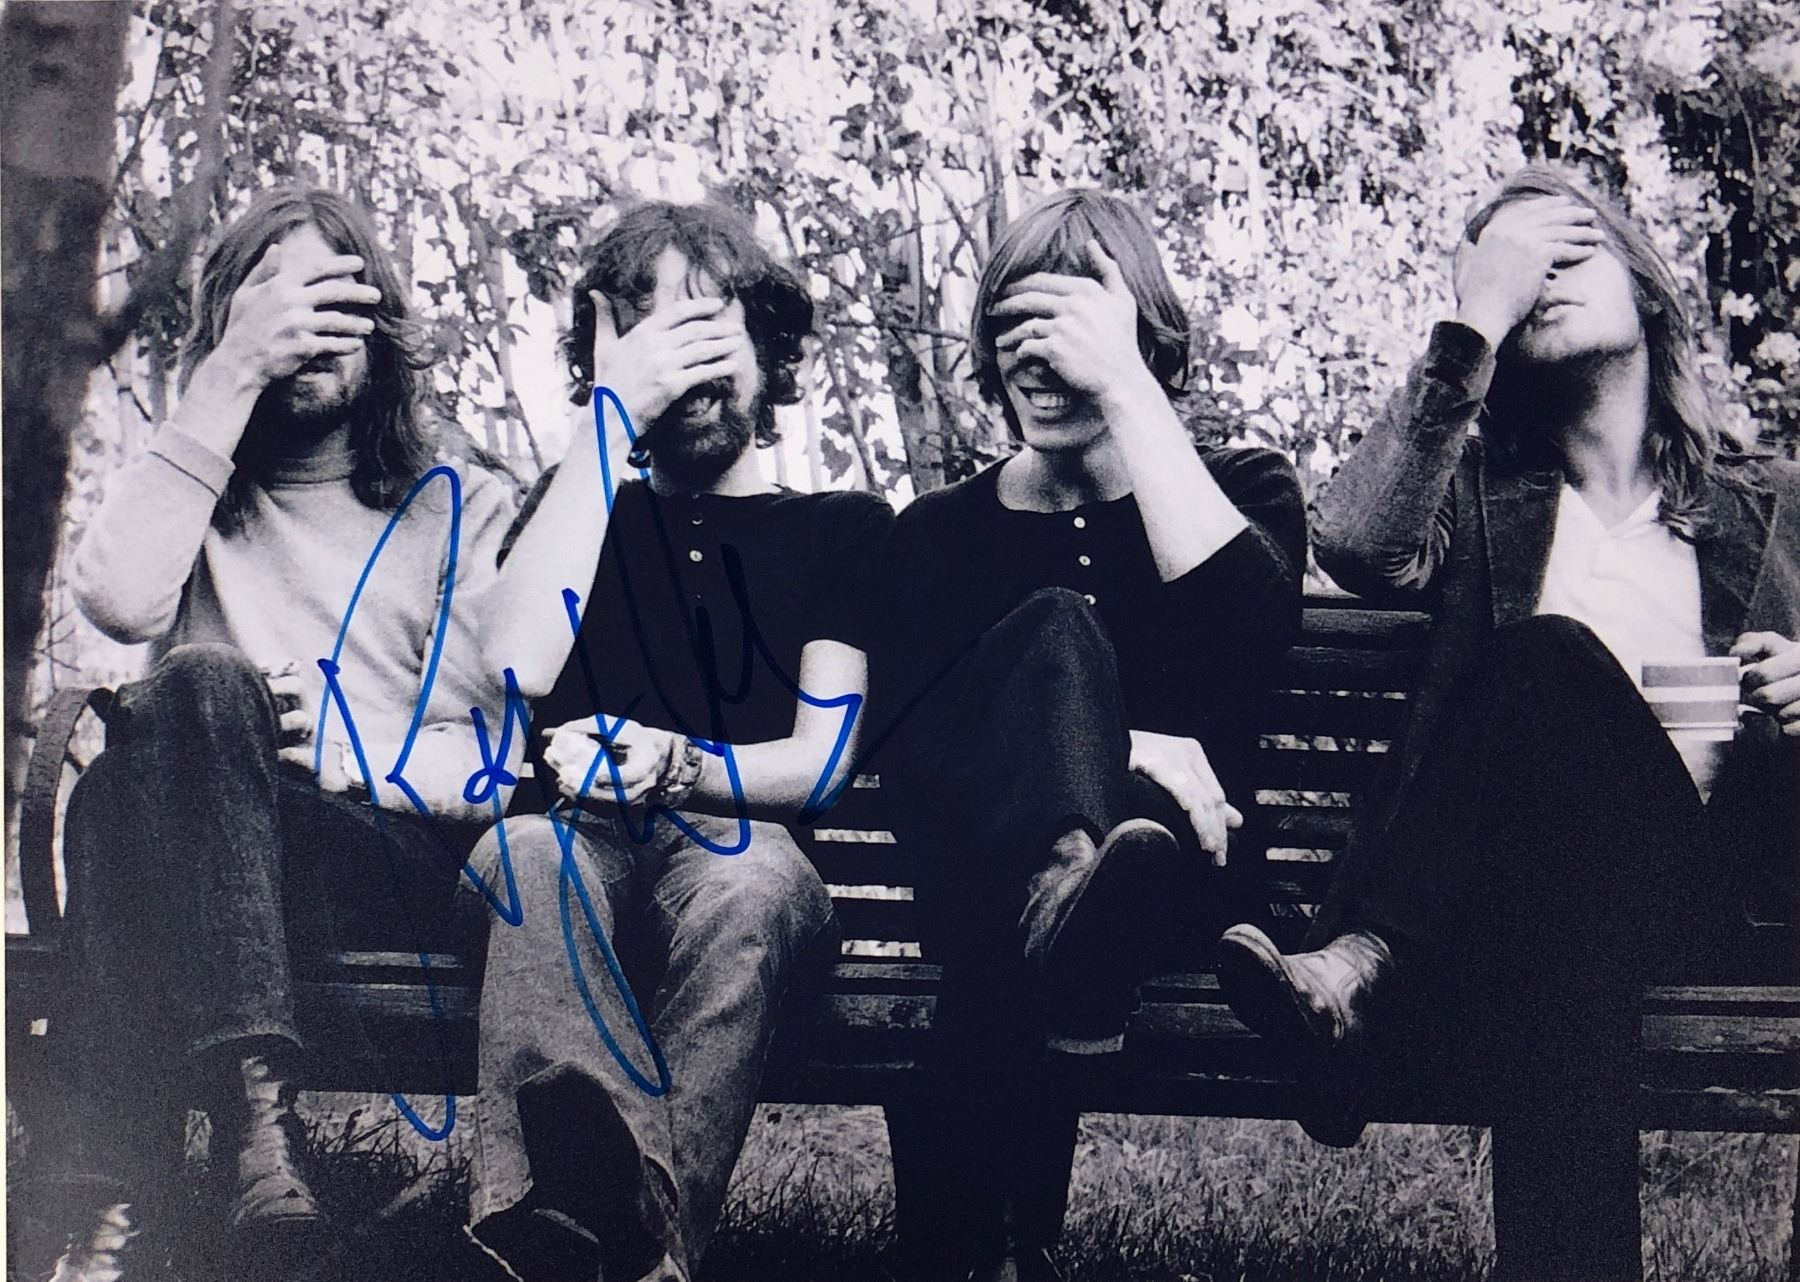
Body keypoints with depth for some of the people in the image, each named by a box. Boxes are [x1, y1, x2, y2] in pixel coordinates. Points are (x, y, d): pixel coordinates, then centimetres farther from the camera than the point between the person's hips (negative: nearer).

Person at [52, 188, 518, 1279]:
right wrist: (230, 381, -5)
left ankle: (121, 1194, -39)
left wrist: (351, 754, -13)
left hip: (395, 870, -2)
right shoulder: (198, 491, 22)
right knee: (202, 681, -33)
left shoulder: (465, 507, 16)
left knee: (124, 788, -31)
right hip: (204, 865, 2)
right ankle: (252, 1099, -42)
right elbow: (116, 599, -5)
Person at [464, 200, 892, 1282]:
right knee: (533, 852, -36)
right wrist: (611, 416, 2)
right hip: (587, 856, 1)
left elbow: (820, 764, 7)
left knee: (742, 879, -39)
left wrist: (672, 765, -16)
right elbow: (517, 669, 1)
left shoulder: (845, 529, 20)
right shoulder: (585, 510, 25)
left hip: (745, 852, -1)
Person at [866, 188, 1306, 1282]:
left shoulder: (1245, 487, 16)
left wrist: (1124, 384, -11)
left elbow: (1252, 634, -13)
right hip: (982, 858, 1)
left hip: (1177, 869, -1)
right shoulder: (940, 533, 18)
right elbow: (905, 750, -1)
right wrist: (1120, 748, -21)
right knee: (1057, 623, -32)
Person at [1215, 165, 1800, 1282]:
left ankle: (1359, 968, -40)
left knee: (1552, 662, -32)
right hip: (1529, 887, 1)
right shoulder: (1481, 496, 21)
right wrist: (1474, 323, -4)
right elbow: (1361, 546, -5)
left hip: (1700, 890, -1)